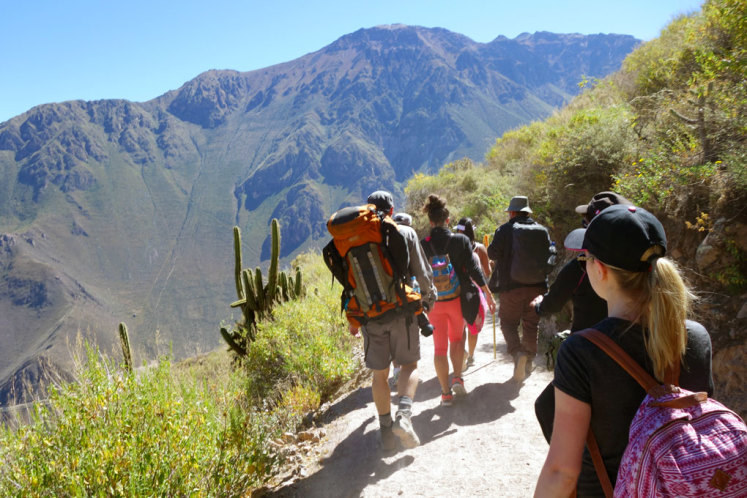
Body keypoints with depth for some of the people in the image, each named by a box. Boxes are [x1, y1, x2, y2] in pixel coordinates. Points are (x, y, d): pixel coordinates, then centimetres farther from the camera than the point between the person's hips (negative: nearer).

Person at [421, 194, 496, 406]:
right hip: (457, 298, 0)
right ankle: (457, 378, 9)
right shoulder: (461, 240, -8)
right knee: (457, 337, 23)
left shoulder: (422, 245, -6)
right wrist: (489, 294, -3)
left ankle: (446, 392, 11)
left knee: (439, 346, 9)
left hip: (434, 301, 0)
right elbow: (473, 269, -9)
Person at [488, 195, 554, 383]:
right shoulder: (542, 230, 6)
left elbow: (492, 253, -10)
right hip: (537, 285, 4)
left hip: (511, 285, -4)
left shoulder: (505, 229, -7)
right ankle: (529, 360, 22)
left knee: (508, 323, 7)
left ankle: (518, 352, -16)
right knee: (531, 324, 15)